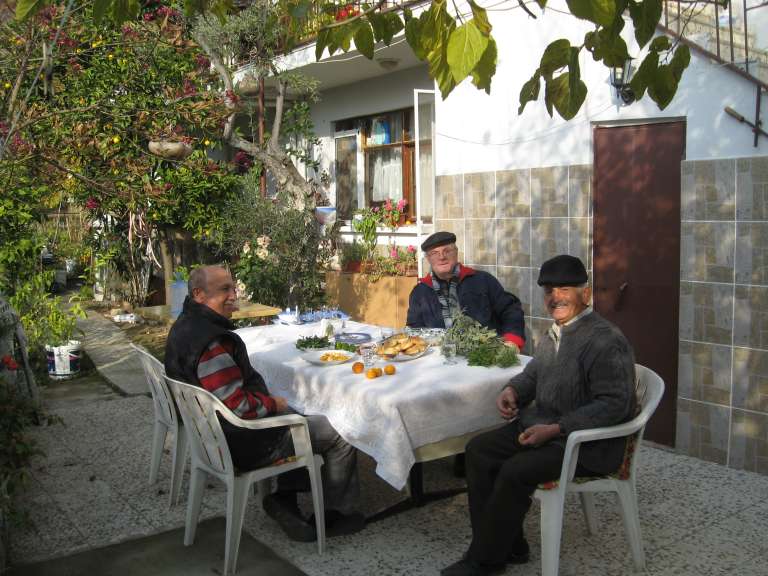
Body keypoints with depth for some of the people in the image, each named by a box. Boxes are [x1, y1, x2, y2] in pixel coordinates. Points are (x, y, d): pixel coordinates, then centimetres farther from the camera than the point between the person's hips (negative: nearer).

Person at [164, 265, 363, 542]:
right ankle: (337, 512, 19)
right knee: (341, 433, 0)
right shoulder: (211, 344, -30)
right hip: (242, 443, -11)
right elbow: (239, 406, -29)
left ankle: (284, 498, 21)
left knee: (301, 419, 30)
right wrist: (273, 404, -11)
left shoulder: (185, 325, 4)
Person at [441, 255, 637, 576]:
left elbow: (614, 405, -23)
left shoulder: (606, 342, -19)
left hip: (586, 443, -9)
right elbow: (533, 373, 23)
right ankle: (506, 546, 5)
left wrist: (555, 429, -26)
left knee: (514, 472, -25)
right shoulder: (554, 334, 8)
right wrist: (513, 390, -1)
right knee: (478, 450, -2)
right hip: (540, 426, 9)